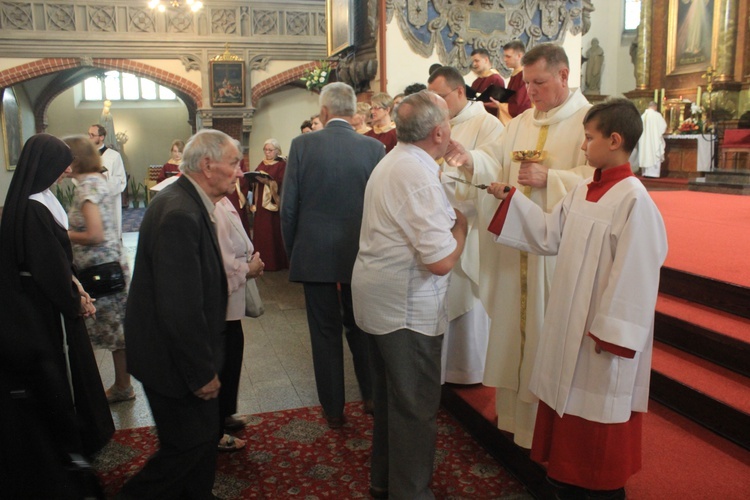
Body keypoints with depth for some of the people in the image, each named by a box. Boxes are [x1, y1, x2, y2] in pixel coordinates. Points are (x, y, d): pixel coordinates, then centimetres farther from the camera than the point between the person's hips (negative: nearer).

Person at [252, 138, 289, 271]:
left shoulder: (282, 164, -3)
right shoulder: (262, 164, 17)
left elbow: (281, 183, -15)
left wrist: (267, 181, -24)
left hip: (274, 204, -6)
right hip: (261, 203, 6)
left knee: (273, 233, -6)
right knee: (260, 231, 4)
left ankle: (275, 262, 3)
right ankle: (262, 260, 12)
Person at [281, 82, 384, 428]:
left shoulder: (302, 145, -7)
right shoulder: (373, 148, -4)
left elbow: (288, 207, -6)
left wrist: (292, 251, 8)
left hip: (314, 254, -1)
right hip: (361, 254, 2)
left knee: (325, 332, 10)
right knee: (361, 328, 18)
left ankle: (333, 409, 21)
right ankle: (372, 396, 30)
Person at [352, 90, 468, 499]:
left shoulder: (390, 163, 9)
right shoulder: (419, 175, -22)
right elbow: (441, 260, -25)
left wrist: (446, 217, 13)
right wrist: (461, 224, -8)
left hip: (377, 297, 10)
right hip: (407, 309, -10)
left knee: (388, 396, 22)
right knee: (416, 407, 4)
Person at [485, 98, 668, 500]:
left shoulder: (633, 199, -19)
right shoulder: (582, 191, 5)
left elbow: (633, 273, -20)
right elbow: (550, 235, 11)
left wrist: (611, 332, -18)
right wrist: (510, 199, 8)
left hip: (604, 329, -8)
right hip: (570, 321, 8)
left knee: (599, 420, 9)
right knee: (566, 407, 19)